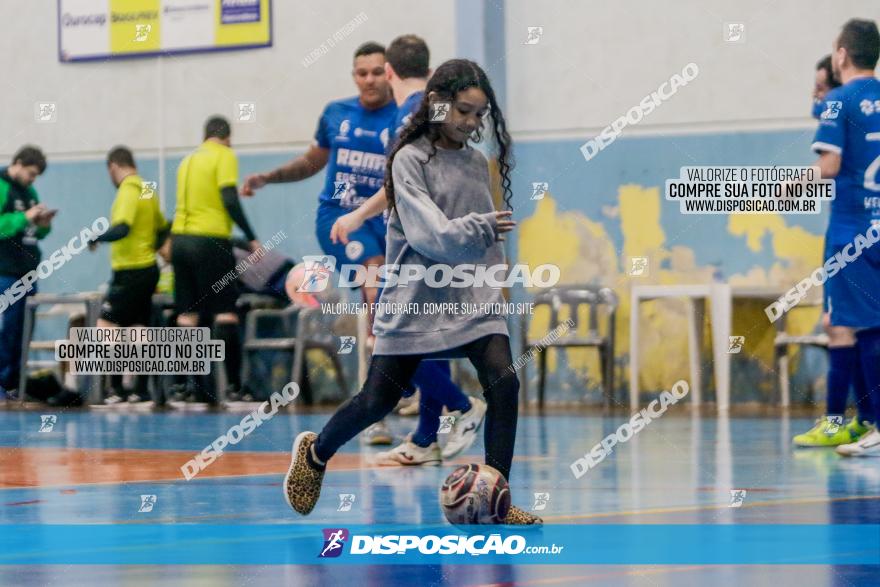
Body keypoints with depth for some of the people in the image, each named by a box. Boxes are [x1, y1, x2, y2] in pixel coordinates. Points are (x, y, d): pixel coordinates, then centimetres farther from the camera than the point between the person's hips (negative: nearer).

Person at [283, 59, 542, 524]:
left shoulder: (477, 162, 8)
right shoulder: (410, 159, -9)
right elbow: (431, 235, -18)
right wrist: (482, 228, -13)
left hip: (474, 298, 4)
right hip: (415, 301, -4)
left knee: (503, 382, -17)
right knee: (378, 400, 3)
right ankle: (315, 453, 33)